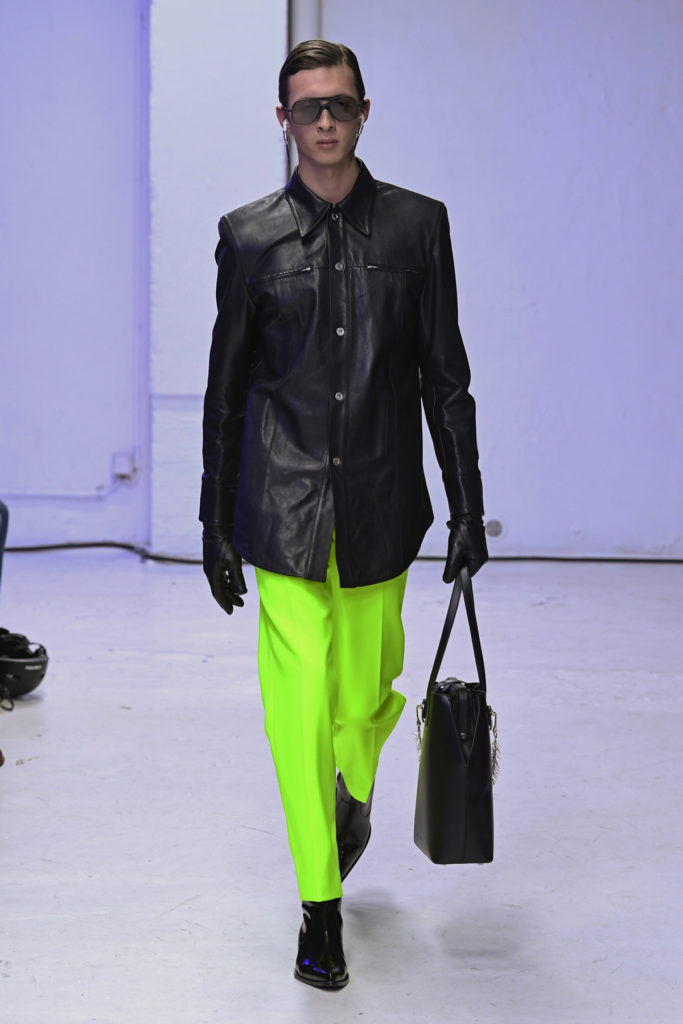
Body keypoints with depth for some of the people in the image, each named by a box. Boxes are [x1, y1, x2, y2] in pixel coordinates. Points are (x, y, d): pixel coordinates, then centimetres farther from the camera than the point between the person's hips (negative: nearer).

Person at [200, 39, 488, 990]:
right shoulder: (248, 235, 2)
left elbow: (445, 376, 5)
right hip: (284, 509, -1)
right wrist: (215, 522, 5)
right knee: (300, 709, -4)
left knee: (367, 695, 10)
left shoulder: (418, 224, 3)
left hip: (380, 506, 1)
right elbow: (225, 385, 6)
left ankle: (353, 792, 46)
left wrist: (468, 508, 3)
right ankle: (321, 905, 11)